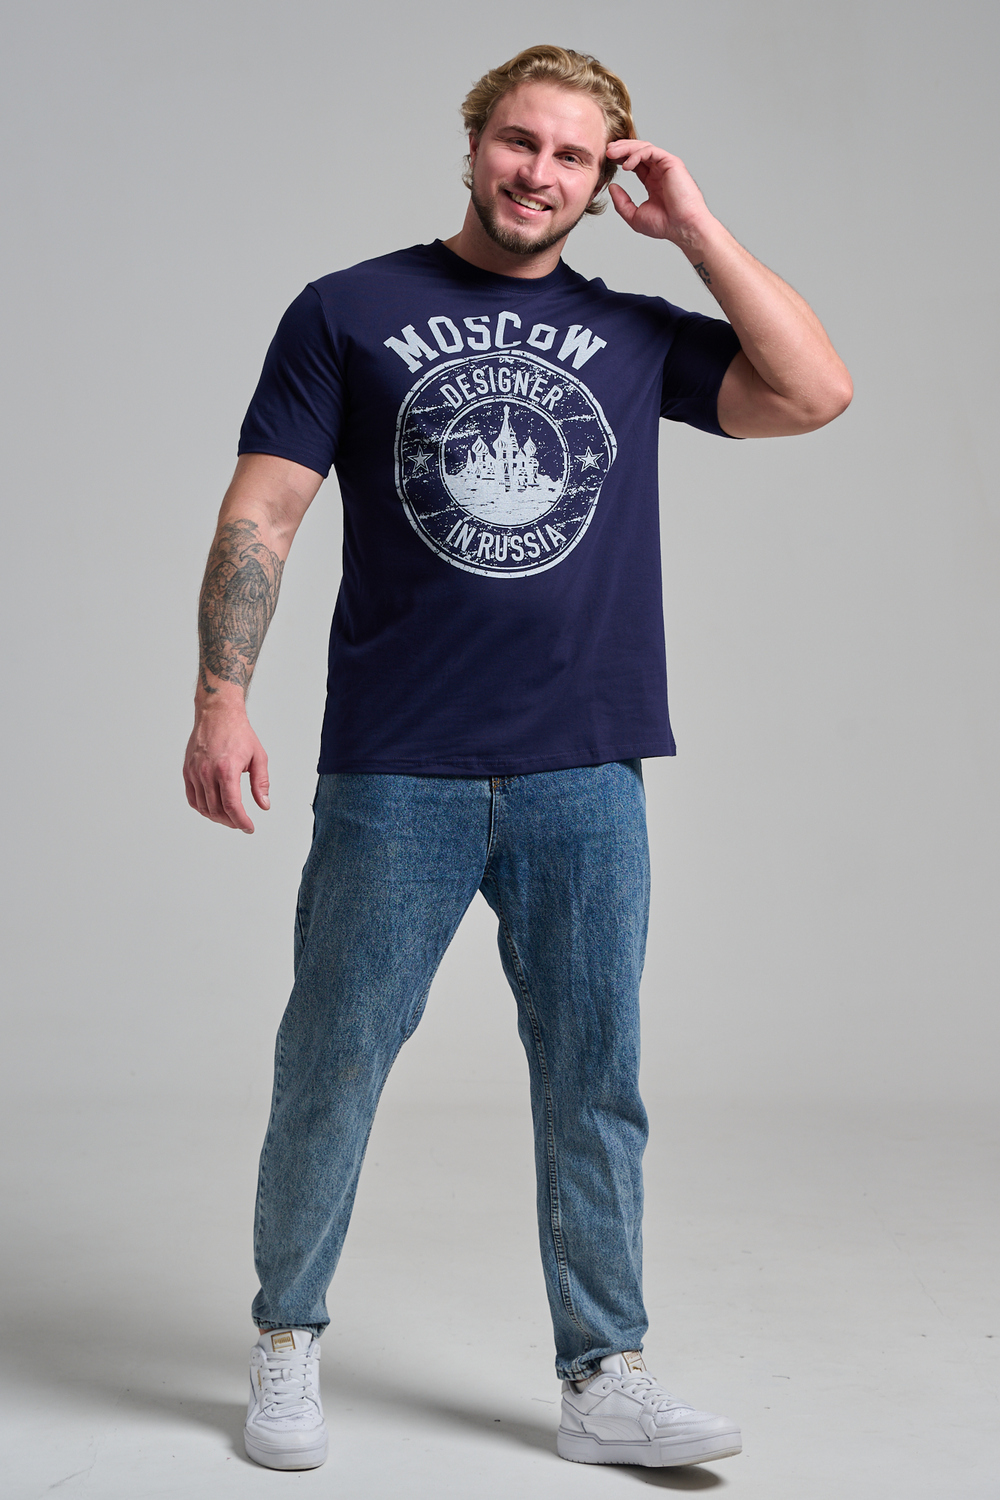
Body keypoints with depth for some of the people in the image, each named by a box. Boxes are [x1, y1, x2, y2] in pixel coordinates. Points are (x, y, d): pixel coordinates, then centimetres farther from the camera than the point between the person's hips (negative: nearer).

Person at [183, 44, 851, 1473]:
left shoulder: (633, 335, 12)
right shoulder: (350, 312, 7)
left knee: (596, 1086, 7)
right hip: (393, 776, -2)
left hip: (586, 780, 2)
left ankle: (606, 1379, 19)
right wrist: (221, 696, -10)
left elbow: (813, 393, 1)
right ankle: (288, 1343, 25)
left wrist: (692, 225, 4)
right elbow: (261, 514, 2)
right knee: (331, 1072, 6)